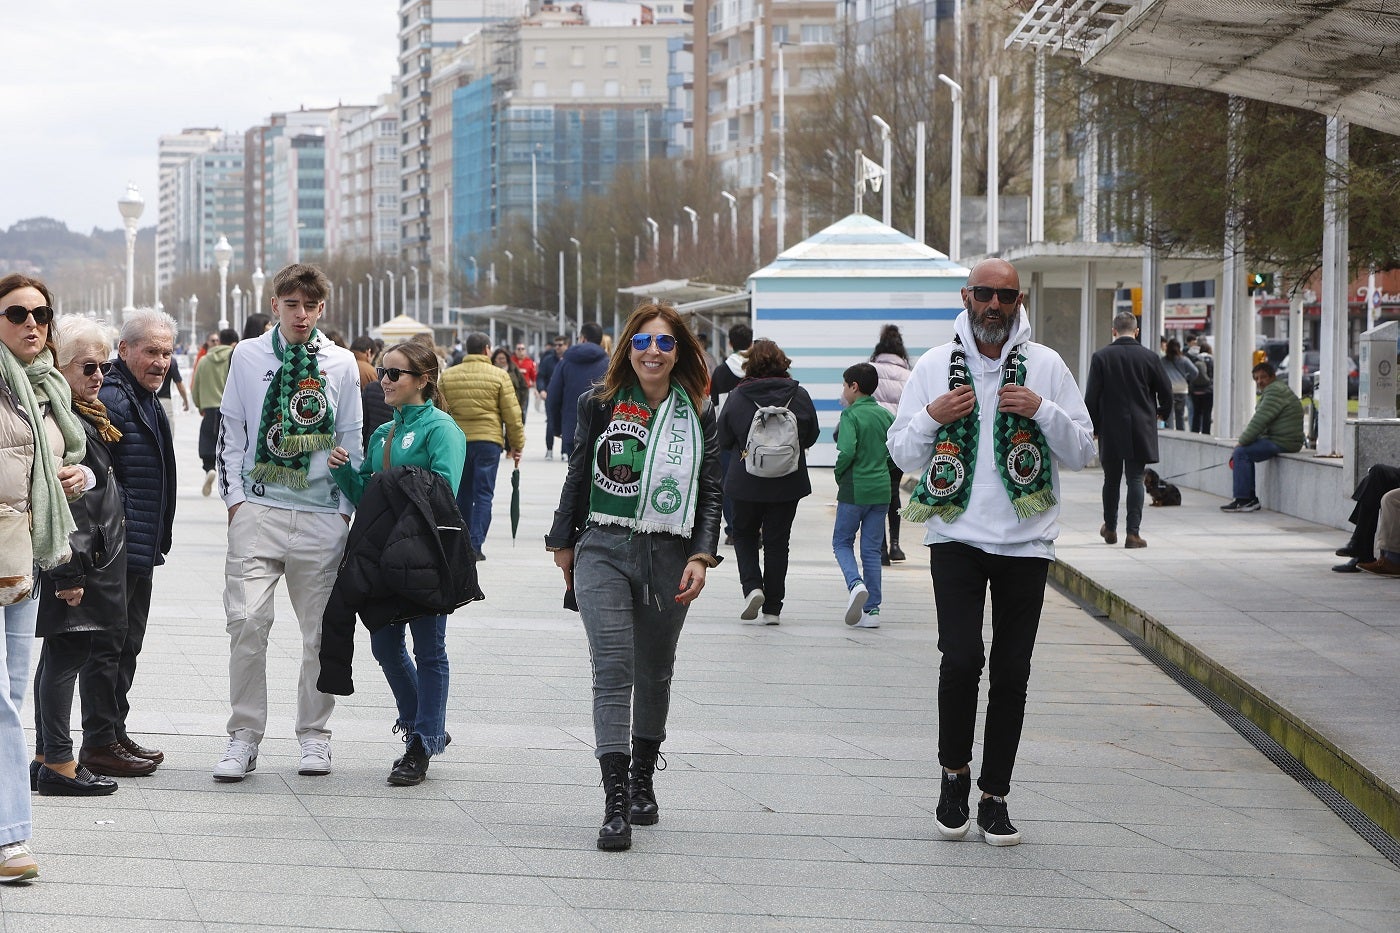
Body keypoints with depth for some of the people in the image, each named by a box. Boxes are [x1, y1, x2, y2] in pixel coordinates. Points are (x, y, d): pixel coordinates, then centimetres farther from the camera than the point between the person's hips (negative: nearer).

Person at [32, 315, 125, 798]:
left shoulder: (85, 416, 16)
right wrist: (68, 572, -23)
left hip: (94, 557, 11)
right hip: (74, 563, -11)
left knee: (60, 657, 13)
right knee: (66, 657, -6)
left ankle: (46, 758, 18)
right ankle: (58, 764, -2)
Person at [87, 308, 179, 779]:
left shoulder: (146, 400, 16)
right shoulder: (112, 399, -17)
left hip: (141, 550, 10)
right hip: (118, 548, -10)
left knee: (127, 646, 17)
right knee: (107, 646, -3)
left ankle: (115, 733, 26)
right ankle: (99, 744, 3)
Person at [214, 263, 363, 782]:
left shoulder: (341, 364, 8)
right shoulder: (248, 356, 7)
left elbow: (351, 441, 13)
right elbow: (231, 430, 9)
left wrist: (346, 507, 6)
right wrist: (235, 498, 1)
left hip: (321, 515, 1)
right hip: (258, 511, -1)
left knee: (321, 631, 4)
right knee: (247, 621, -12)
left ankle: (314, 736, 17)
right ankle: (244, 737, -3)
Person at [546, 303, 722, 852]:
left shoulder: (698, 415, 4)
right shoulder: (600, 405, 2)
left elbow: (710, 493, 5)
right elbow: (577, 477, 11)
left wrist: (701, 557, -6)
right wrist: (563, 544, 14)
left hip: (669, 557, 2)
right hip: (604, 550, -2)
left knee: (654, 672, 14)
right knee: (613, 670, -13)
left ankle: (642, 781, 33)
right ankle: (615, 804, -18)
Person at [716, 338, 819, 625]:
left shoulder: (737, 397, -10)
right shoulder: (799, 396, -6)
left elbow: (724, 441, -2)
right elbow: (811, 436, 5)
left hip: (746, 482, -1)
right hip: (788, 483, 1)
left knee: (744, 533, 18)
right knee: (777, 541, 9)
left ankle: (752, 586, -5)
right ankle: (772, 608, 9)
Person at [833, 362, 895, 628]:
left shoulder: (851, 415, -11)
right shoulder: (886, 416, 7)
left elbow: (847, 451, -22)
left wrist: (839, 474, -5)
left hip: (854, 489, -5)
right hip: (881, 489, 5)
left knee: (842, 542, 10)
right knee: (872, 549, 10)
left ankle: (855, 584, -16)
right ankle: (872, 609, 7)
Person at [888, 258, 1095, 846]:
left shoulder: (1046, 366, 5)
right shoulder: (934, 365, 5)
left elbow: (1082, 454, 4)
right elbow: (901, 454, 8)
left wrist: (1042, 411, -13)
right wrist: (932, 417, -11)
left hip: (1025, 541, 1)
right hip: (955, 535, -1)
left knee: (1011, 671, 2)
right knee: (961, 659, -14)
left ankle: (994, 797, 13)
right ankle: (954, 774, 8)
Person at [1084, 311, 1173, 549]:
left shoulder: (1101, 357, -4)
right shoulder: (1148, 357, -3)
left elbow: (1091, 396, -5)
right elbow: (1165, 390, 3)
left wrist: (1093, 427, 5)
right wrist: (1162, 412, 23)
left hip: (1111, 430, 0)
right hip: (1140, 430, 0)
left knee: (1111, 479, 14)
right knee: (1135, 478, 0)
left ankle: (1110, 529, 27)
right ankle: (1133, 532, -8)